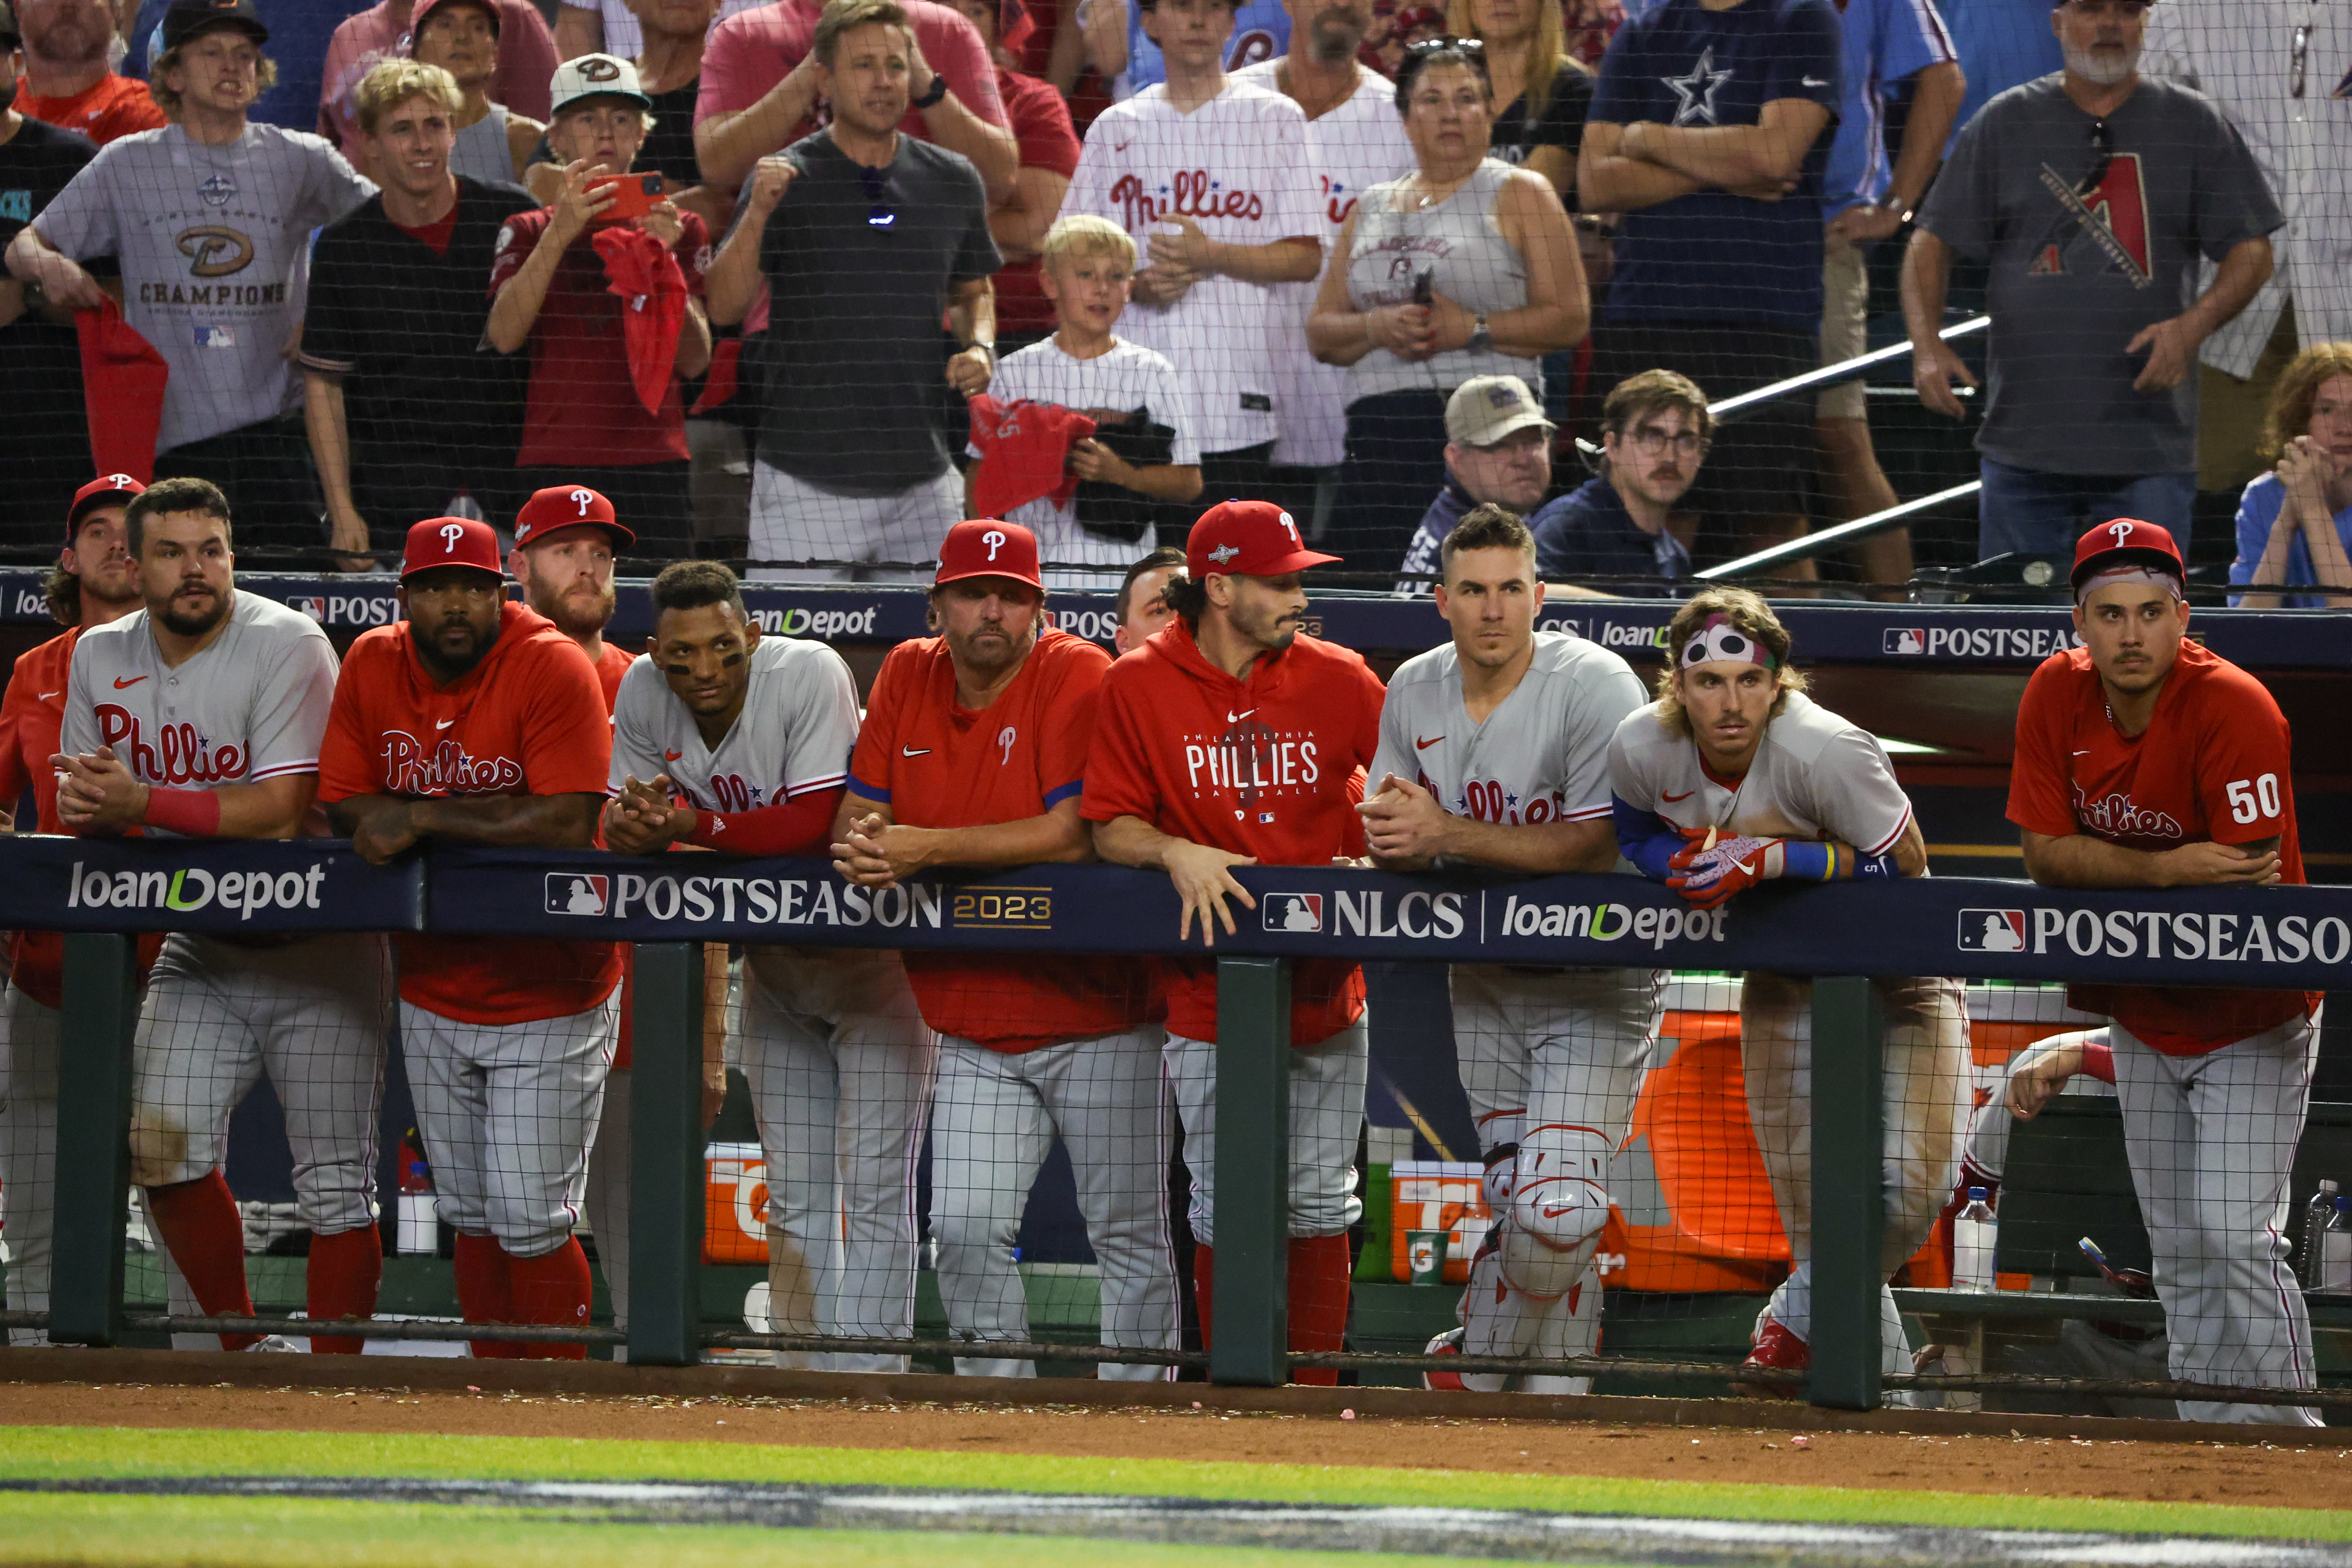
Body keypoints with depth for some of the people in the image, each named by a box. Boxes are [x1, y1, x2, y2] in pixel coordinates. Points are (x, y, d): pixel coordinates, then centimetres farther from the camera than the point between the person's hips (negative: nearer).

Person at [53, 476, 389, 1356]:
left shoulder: (288, 646, -15)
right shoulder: (102, 658, 4)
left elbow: (279, 811, -23)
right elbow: (80, 803, 6)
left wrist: (140, 803, -27)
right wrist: (86, 807, -19)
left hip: (317, 950, -5)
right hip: (201, 952, 5)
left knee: (335, 1184, -5)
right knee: (161, 1143, -10)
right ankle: (243, 1346, 8)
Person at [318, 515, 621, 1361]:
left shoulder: (553, 668, -15)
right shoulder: (372, 665, 2)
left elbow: (568, 824, -24)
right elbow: (344, 802, -2)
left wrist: (425, 819, -21)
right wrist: (487, 820, -16)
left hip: (547, 998, -5)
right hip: (433, 997, 5)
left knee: (530, 1220, -7)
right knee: (472, 1218, 11)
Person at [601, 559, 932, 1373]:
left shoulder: (809, 674, -26)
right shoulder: (643, 694, -9)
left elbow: (814, 827, -32)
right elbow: (625, 823, -8)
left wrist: (688, 825, -32)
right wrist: (628, 819, -32)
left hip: (871, 959, -6)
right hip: (775, 963, 6)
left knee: (873, 1190, -10)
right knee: (794, 1196, 12)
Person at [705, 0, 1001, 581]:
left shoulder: (953, 181, 9)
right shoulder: (786, 179, -3)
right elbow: (725, 308, -9)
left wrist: (980, 348, 3)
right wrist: (757, 217, -24)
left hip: (922, 480, 4)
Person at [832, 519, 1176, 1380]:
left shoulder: (1077, 675, -12)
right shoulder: (907, 677, 6)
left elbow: (1073, 834, -22)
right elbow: (857, 818, 8)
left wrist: (925, 847, -24)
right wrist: (861, 848, -18)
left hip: (1096, 1020, -5)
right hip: (974, 1029, 5)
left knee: (1129, 1236, -1)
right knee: (965, 1230, -1)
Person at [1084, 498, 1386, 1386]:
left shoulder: (1338, 681, 1)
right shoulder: (1139, 687, -4)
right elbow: (1110, 826, -2)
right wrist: (1175, 853, -21)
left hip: (1325, 989, 2)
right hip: (1207, 998, -2)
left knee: (1319, 1206, 6)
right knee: (1226, 1213, -1)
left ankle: (1314, 1396, 14)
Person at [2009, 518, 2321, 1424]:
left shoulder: (2233, 709, -24)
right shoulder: (2057, 697, -6)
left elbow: (2253, 892, -26)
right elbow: (2044, 854, -9)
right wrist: (2168, 867, -24)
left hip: (2249, 1020, -6)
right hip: (2143, 1024, 6)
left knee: (2237, 1235, -16)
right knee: (2179, 1249, 10)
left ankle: (2291, 1444, -12)